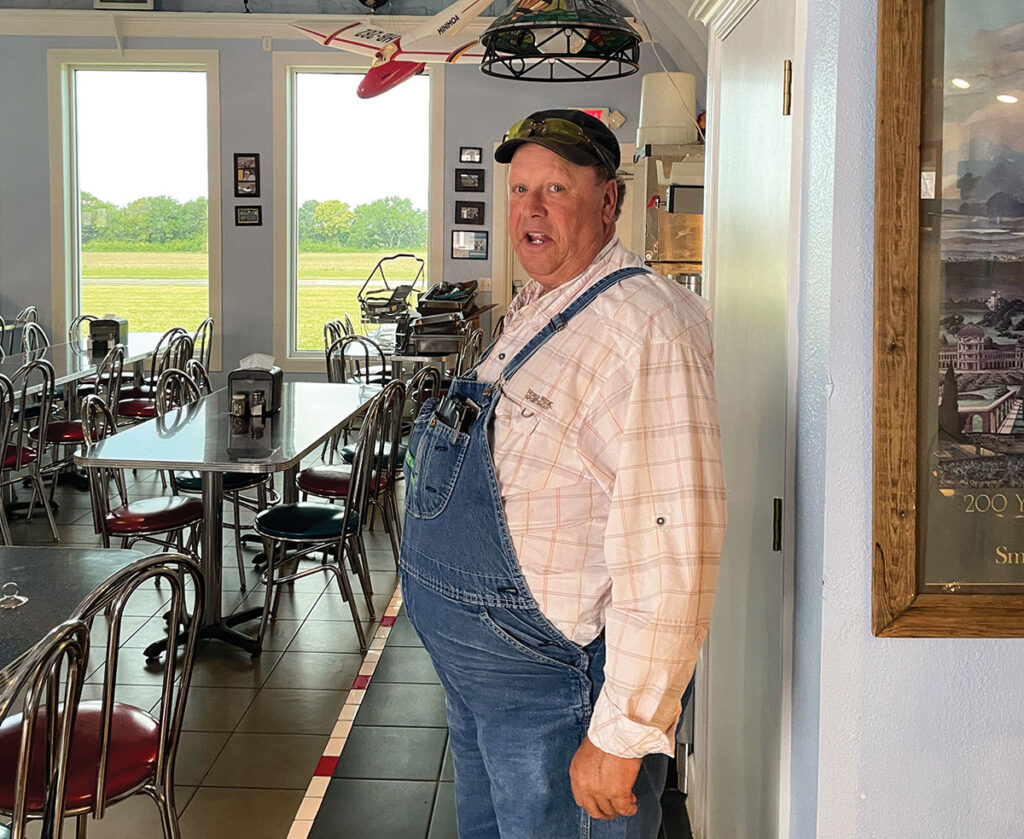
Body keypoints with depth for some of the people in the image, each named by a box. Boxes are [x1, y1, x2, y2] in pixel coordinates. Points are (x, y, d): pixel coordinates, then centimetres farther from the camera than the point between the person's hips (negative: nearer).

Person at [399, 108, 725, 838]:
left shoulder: (643, 331, -24)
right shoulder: (533, 311, 9)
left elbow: (671, 555, -29)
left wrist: (623, 738, -28)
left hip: (559, 693, -9)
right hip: (478, 674, 9)